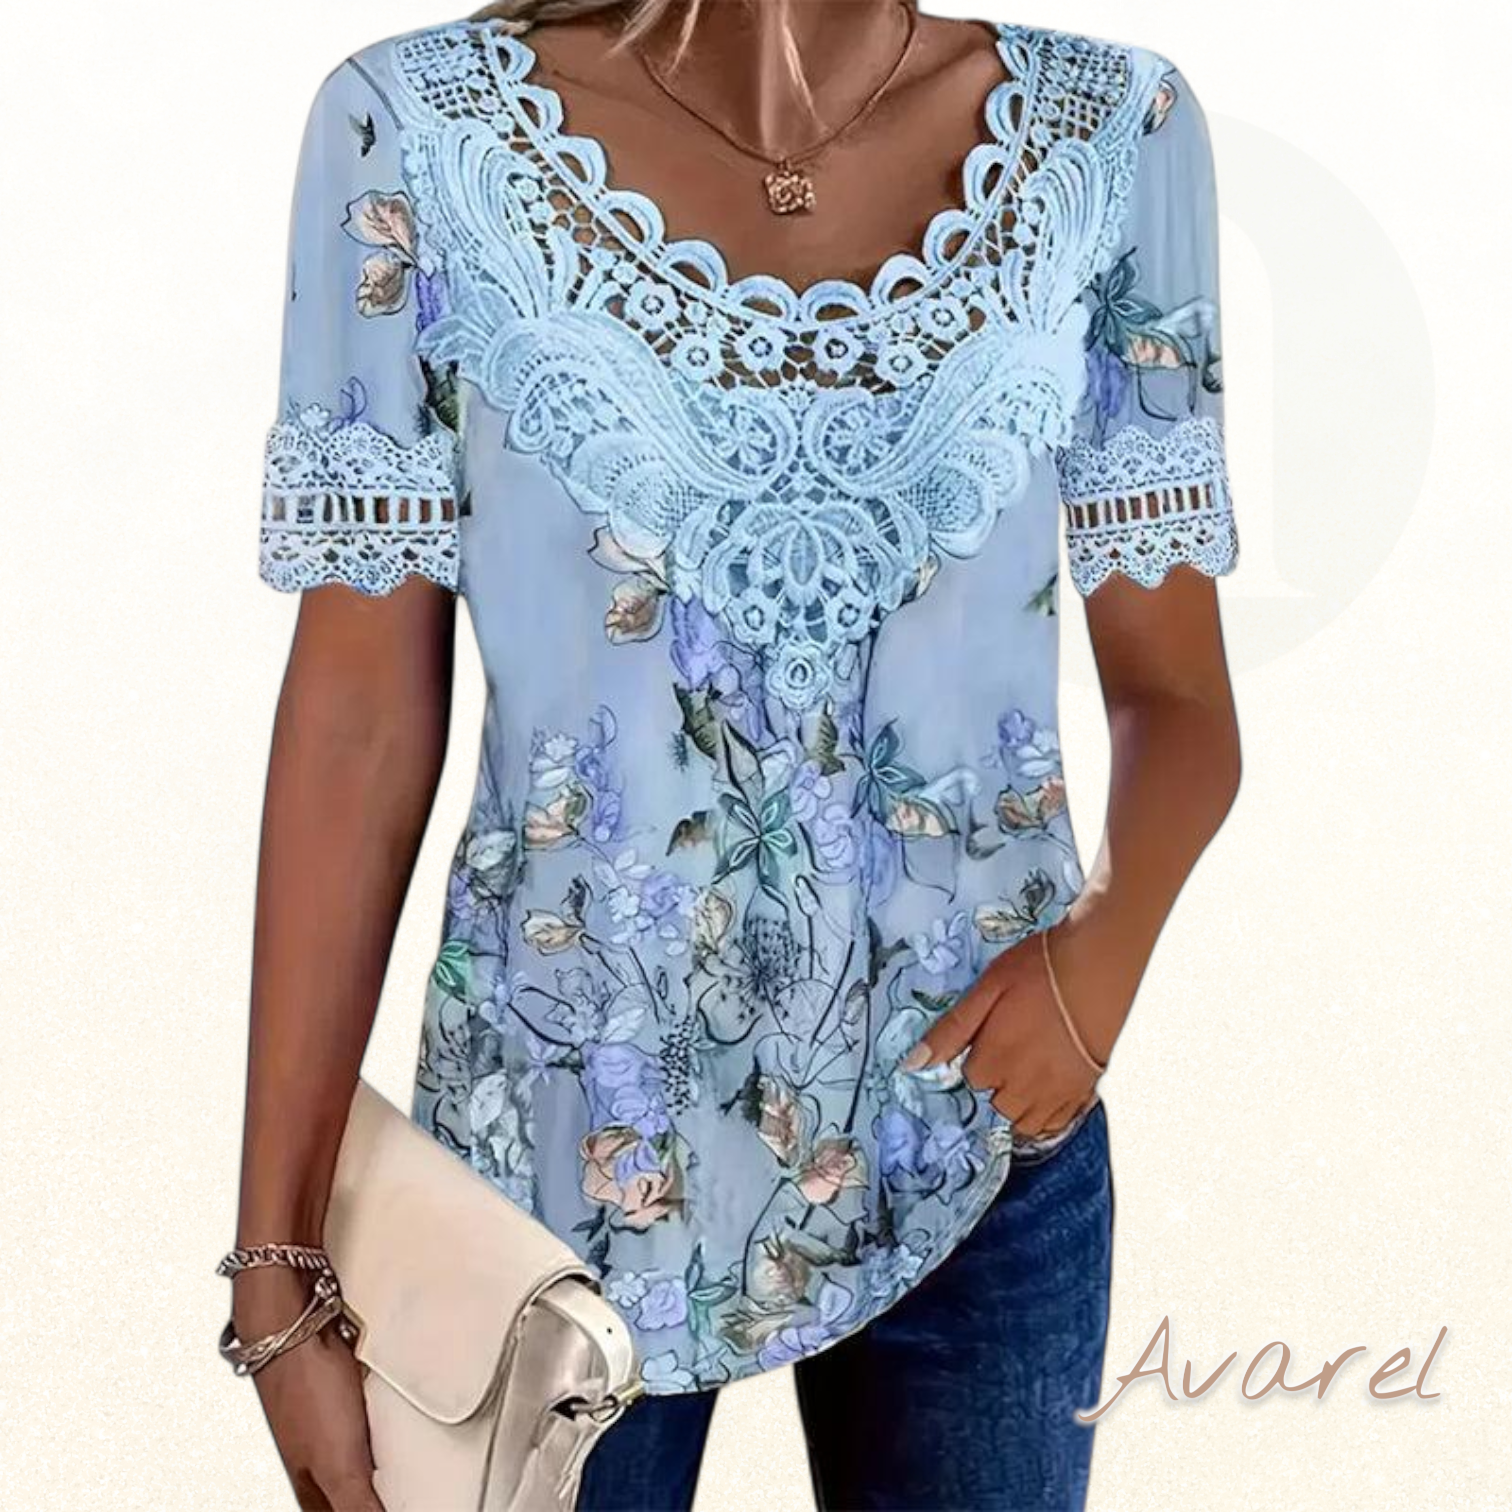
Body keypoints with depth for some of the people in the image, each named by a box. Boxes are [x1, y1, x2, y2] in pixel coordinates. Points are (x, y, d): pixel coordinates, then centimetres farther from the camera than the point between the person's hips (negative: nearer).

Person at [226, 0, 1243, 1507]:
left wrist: (1110, 930, -20)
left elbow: (1175, 691, 1)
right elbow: (362, 712, -8)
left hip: (981, 1130, 2)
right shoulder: (425, 129, -10)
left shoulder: (1110, 134, -4)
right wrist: (275, 1258, -9)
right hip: (557, 1138, -1)